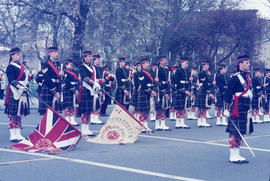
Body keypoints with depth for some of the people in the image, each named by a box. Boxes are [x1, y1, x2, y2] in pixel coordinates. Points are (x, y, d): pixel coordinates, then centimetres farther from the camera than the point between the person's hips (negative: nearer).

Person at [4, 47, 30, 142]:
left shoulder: (22, 66, 18)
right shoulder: (10, 67, -8)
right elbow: (11, 80, -19)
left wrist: (26, 88, 20)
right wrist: (18, 86, -33)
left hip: (22, 93, 8)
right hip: (14, 93, -8)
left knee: (20, 114, 11)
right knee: (13, 114, -4)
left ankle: (18, 134, 17)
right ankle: (13, 135, 1)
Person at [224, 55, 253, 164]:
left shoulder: (248, 76, 14)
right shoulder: (235, 77, -12)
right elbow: (228, 93, -13)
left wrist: (249, 108, 22)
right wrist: (226, 109, -16)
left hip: (246, 110, 9)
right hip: (237, 109, -9)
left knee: (240, 132, 13)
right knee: (234, 132, -3)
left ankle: (237, 155, 20)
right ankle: (233, 156, 3)